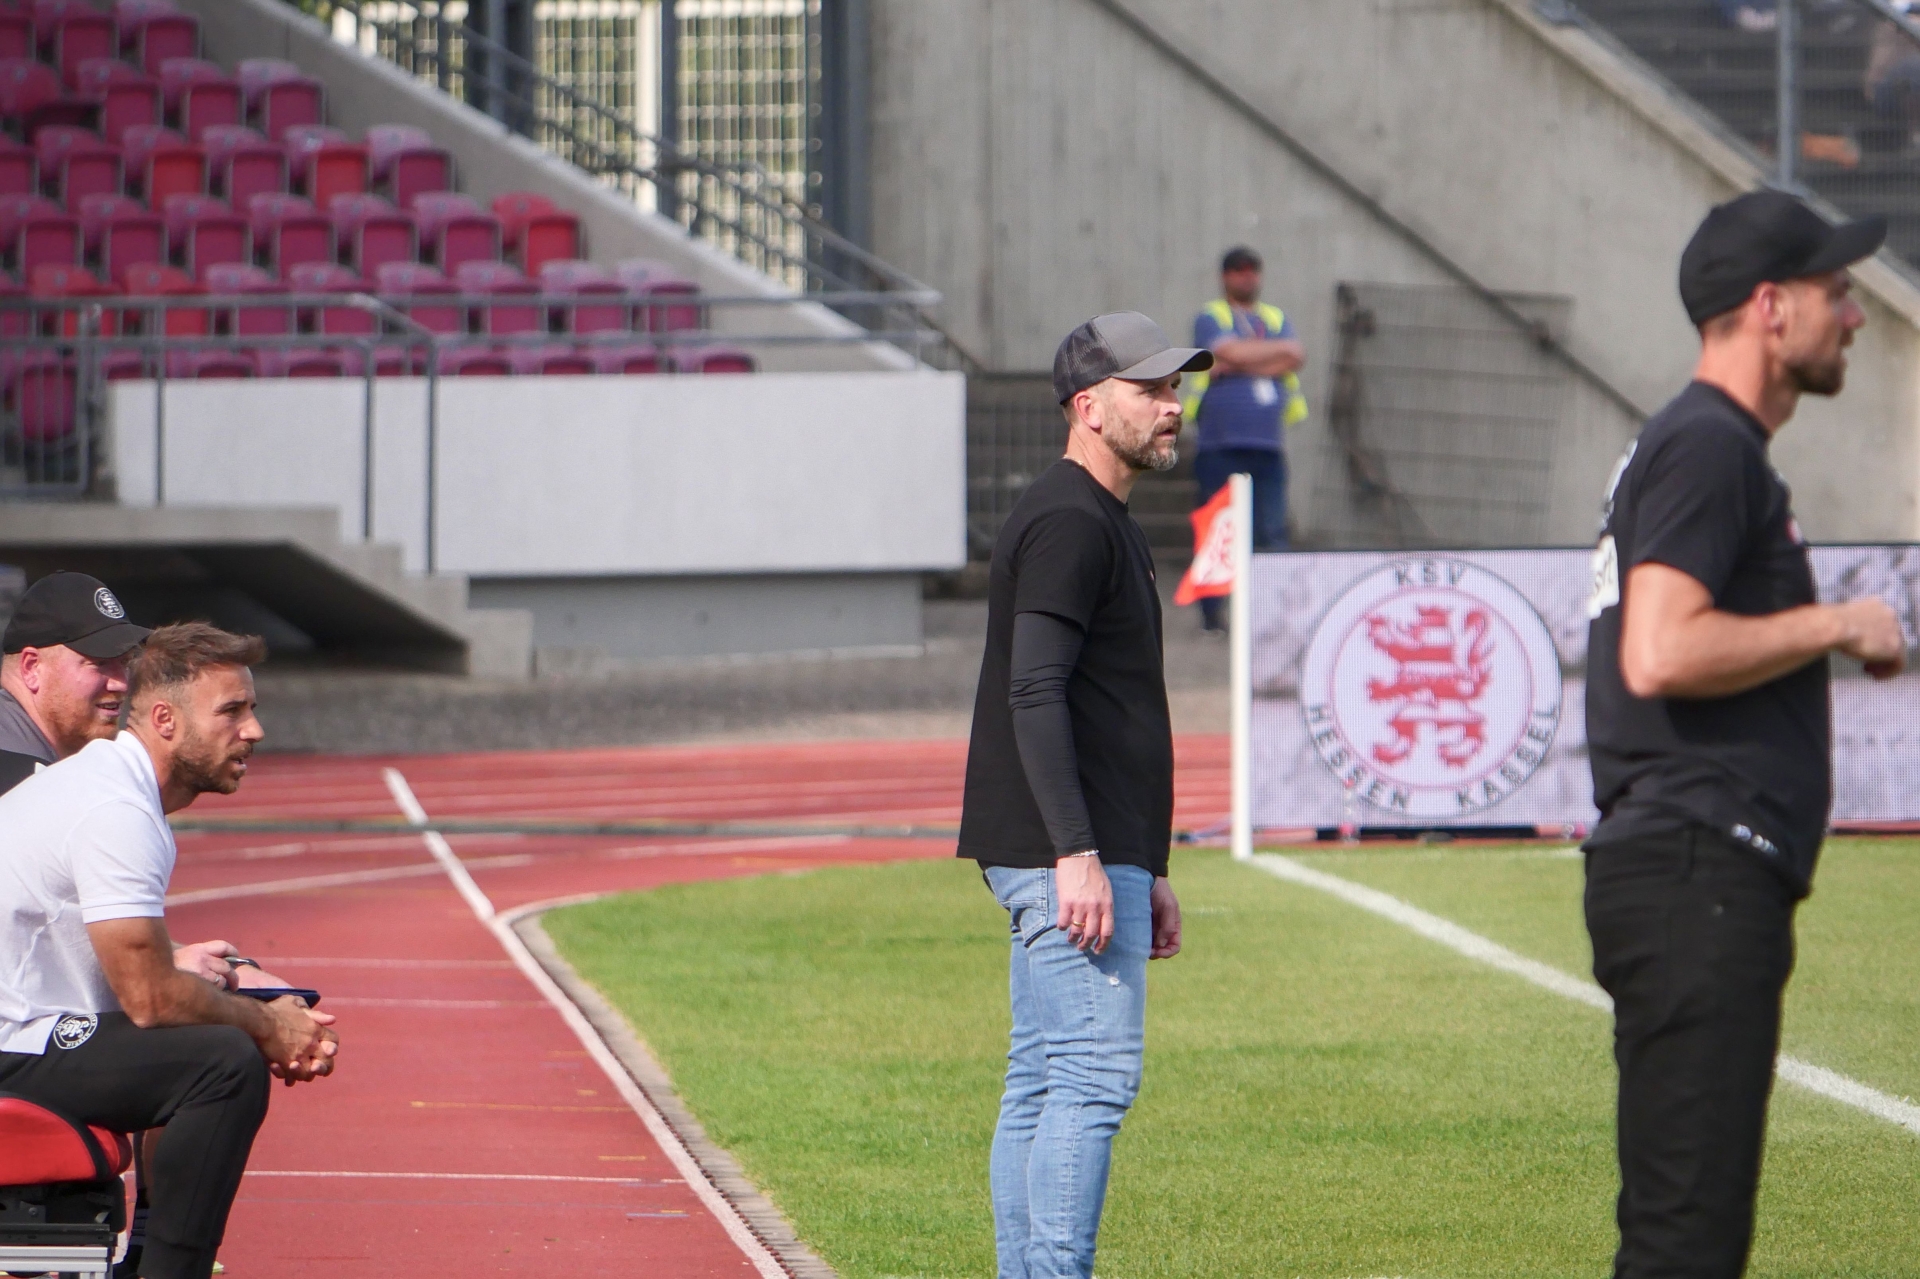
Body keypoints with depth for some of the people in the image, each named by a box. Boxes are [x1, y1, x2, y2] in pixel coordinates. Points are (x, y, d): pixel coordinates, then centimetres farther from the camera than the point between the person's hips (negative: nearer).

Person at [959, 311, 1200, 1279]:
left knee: (1042, 1085, 9)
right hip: (1063, 850, -11)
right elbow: (1035, 692, -20)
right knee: (1095, 1072, -13)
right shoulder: (1067, 521, -11)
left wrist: (1149, 872, 23)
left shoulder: (1107, 525, 21)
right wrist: (1078, 853, -27)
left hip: (1097, 854, 11)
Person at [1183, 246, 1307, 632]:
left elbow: (1295, 358, 1)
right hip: (1221, 443, -3)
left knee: (1272, 531, -5)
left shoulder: (1276, 318, 20)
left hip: (1268, 444, 3)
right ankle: (1211, 612, 1)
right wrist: (1276, 350, 1)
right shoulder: (1211, 318, 8)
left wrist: (1239, 365, -6)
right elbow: (1232, 352, -11)